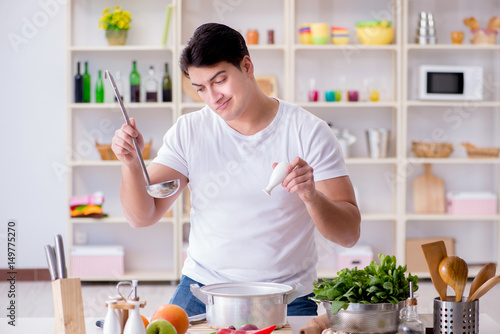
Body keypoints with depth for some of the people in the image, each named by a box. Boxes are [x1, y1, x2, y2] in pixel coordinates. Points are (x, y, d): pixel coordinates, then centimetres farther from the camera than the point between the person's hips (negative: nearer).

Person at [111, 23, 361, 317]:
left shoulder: (309, 132, -4)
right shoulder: (188, 131, 4)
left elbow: (349, 234, -6)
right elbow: (142, 216, 2)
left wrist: (311, 196, -26)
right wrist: (131, 162, -16)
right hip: (201, 291, 2)